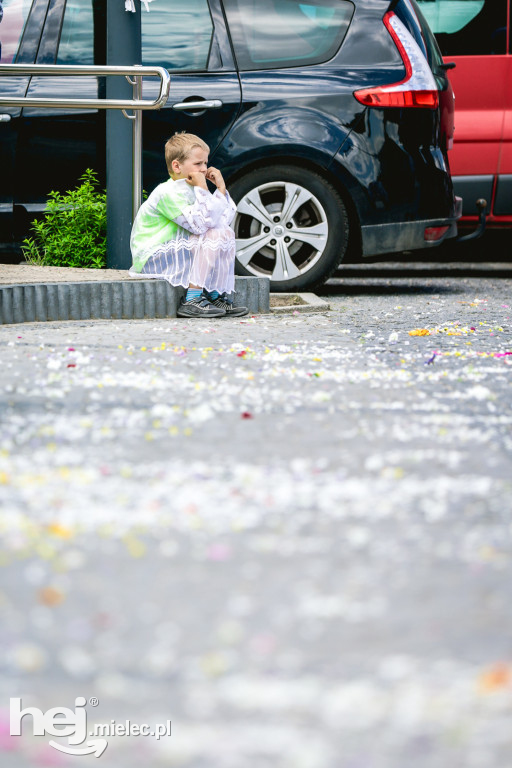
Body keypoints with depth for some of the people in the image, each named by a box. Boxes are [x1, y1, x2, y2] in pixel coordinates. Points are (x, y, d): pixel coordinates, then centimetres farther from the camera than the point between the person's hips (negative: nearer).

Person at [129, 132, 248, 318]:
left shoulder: (190, 190, 10)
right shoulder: (168, 193, -21)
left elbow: (225, 219, 6)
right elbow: (200, 223, -31)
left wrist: (221, 188, 0)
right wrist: (202, 189, -28)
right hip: (152, 259, -10)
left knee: (226, 233, 5)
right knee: (213, 236, -22)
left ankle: (217, 295, 0)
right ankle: (191, 300, -24)